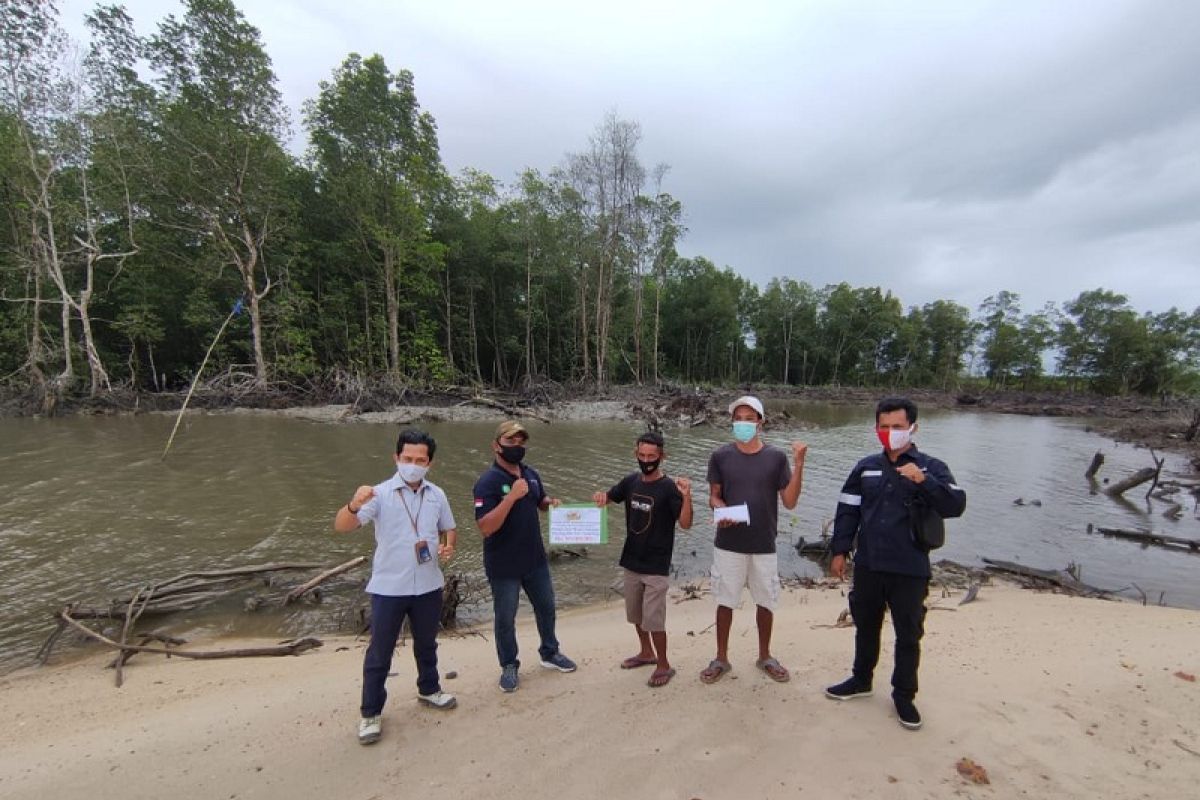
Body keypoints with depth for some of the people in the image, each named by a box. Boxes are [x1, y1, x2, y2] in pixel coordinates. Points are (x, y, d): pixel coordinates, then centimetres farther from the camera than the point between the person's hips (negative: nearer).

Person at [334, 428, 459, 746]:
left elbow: (449, 529, 12)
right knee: (379, 652, 10)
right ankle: (371, 713, 29)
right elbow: (341, 527, -24)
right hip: (388, 588, -3)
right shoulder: (380, 494, -14)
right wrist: (354, 505, -46)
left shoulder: (437, 495, -1)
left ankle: (429, 689, 45)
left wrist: (449, 546, -11)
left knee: (426, 644, 22)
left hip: (428, 586, 4)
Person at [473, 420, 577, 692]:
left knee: (546, 607, 21)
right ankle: (509, 666, 34)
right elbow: (485, 527, -29)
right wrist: (512, 496, -35)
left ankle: (550, 653, 44)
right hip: (504, 566, -6)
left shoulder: (531, 474, 0)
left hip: (536, 560, 6)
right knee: (505, 618, 12)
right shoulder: (487, 482, -21)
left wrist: (551, 502, -5)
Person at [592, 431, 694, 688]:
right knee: (635, 614, 20)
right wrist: (600, 496, -12)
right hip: (631, 562, 6)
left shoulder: (669, 487, -16)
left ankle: (664, 665, 21)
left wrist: (687, 496, -38)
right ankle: (646, 652, 42)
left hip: (656, 566, -6)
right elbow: (608, 498, 12)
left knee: (654, 619, 0)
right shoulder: (630, 481, -1)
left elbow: (685, 524, -22)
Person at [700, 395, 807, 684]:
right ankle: (721, 658, 29)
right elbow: (714, 496, 2)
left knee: (766, 602, 15)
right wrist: (721, 511, -20)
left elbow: (790, 502, -5)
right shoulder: (720, 456, -5)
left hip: (764, 545, 1)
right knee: (725, 601, 10)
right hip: (728, 544, -1)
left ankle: (764, 657, 37)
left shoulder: (776, 457, -4)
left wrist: (799, 464, -15)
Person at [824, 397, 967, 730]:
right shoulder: (866, 467, 3)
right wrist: (840, 551, 2)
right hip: (868, 565, 3)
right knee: (865, 626, 18)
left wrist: (923, 480, -32)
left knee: (908, 634, 11)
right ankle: (861, 680, 38)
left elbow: (956, 505, -18)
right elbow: (847, 511, 6)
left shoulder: (930, 467, -4)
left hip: (910, 570, -3)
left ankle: (904, 695, 31)